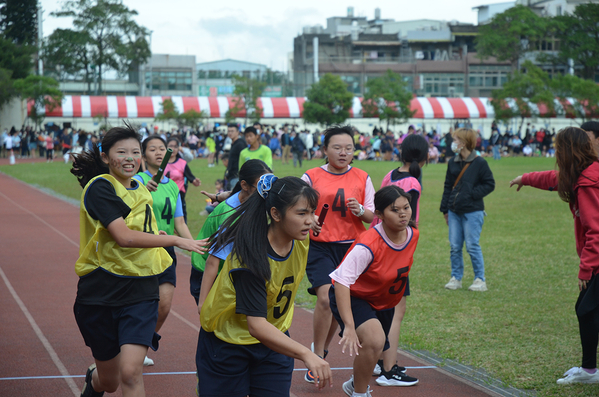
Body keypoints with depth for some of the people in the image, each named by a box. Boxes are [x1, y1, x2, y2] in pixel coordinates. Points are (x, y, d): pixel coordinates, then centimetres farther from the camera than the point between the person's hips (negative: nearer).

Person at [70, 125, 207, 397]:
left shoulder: (141, 190, 11)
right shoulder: (100, 187, -12)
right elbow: (123, 236, -23)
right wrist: (175, 240, -20)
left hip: (140, 293, 4)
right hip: (100, 293, -4)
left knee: (130, 373, -18)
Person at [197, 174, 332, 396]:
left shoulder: (300, 240, -12)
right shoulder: (252, 256, -32)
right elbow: (256, 326, -40)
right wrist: (305, 354, -47)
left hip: (274, 337, 5)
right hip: (227, 341, -5)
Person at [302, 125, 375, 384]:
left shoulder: (362, 178, 6)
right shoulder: (311, 177, 0)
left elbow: (372, 216, 6)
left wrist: (360, 211, -16)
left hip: (352, 246, 3)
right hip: (320, 246, -3)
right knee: (325, 297, -19)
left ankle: (323, 348, 32)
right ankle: (317, 358, -5)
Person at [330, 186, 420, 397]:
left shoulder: (413, 234, -13)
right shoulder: (367, 245, -36)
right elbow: (341, 282, -41)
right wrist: (349, 327, -47)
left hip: (383, 300, 7)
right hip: (350, 296, -7)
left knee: (377, 348, 21)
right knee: (375, 340, -31)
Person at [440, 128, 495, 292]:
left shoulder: (479, 163, -6)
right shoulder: (452, 163, 11)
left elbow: (490, 184, -4)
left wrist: (473, 193, -14)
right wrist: (445, 209, 14)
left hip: (472, 212, -5)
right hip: (454, 211, 5)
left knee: (472, 246, -4)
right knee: (454, 246, 6)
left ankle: (480, 279, 6)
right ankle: (456, 278, 16)